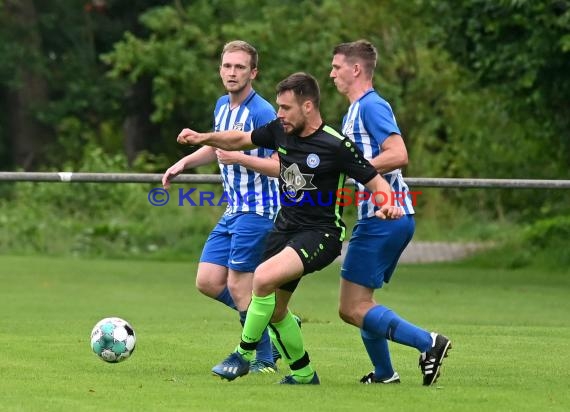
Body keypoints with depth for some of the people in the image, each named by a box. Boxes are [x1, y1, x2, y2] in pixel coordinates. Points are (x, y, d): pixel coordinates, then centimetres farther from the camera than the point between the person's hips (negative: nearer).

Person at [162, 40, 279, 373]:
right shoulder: (222, 106, 11)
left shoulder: (262, 113, -16)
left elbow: (281, 166, -20)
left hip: (257, 211, -9)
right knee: (208, 282, 4)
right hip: (233, 210, 9)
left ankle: (264, 358, 7)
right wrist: (184, 163, 19)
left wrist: (239, 158, -27)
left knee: (238, 286, -7)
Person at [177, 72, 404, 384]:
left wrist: (387, 204, -33)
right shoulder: (280, 131, 1)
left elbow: (375, 183, -12)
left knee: (264, 277, -29)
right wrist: (203, 138, 3)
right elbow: (241, 139, 17)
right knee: (274, 311, 10)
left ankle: (244, 355, -11)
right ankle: (303, 374, 32)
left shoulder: (336, 145, -17)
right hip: (286, 227, 7)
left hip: (320, 233, -7)